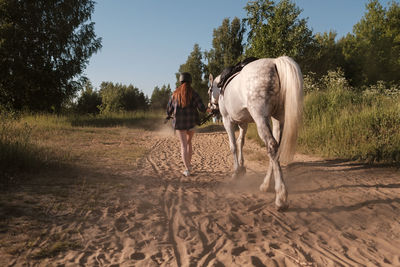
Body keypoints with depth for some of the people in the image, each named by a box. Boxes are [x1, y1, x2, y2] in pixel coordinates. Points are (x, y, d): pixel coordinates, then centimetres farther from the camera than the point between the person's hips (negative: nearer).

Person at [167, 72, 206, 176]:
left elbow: (169, 111, 7)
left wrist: (171, 114, 30)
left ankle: (187, 169, -4)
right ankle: (189, 164, 30)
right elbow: (201, 108, -11)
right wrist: (206, 110, 12)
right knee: (189, 142, 23)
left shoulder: (175, 94, 1)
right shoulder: (194, 94, -4)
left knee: (183, 145, 3)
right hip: (192, 123, 1)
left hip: (179, 123, 0)